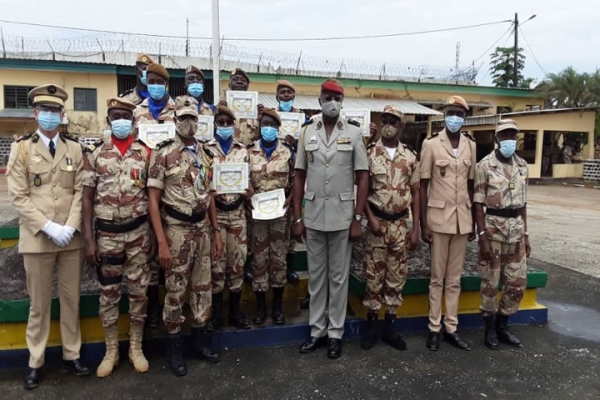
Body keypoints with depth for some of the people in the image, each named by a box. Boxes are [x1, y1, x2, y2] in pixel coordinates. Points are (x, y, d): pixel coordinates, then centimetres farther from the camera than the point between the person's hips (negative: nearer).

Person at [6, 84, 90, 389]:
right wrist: (48, 228, -15)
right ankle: (35, 362, 20)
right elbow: (18, 197, -5)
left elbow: (80, 191, 3)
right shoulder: (21, 148, 2)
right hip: (37, 238, -2)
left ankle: (71, 355, 22)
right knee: (39, 303, 7)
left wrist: (71, 227, -11)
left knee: (71, 300, 10)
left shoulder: (74, 148, 8)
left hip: (71, 238, 2)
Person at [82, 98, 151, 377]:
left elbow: (153, 195, 4)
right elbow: (87, 198, 0)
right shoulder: (95, 154, 0)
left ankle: (136, 347, 25)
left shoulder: (145, 153, 1)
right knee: (108, 292, 10)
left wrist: (155, 234, -1)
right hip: (106, 233, 0)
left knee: (139, 290, 8)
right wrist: (88, 239, -6)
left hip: (138, 232, 0)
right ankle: (111, 350, 26)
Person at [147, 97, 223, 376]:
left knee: (202, 286, 13)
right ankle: (174, 346, 22)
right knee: (175, 290, 5)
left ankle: (200, 340, 29)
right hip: (177, 230, -5)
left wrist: (216, 231, 10)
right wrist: (161, 242, -16)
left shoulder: (204, 154, 8)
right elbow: (153, 199, -11)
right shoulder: (163, 154, -8)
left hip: (202, 229, 5)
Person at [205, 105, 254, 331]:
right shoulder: (206, 149, 0)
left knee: (237, 262, 8)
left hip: (237, 213, 3)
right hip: (214, 212, -3)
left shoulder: (243, 150, 9)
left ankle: (235, 312, 21)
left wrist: (249, 192, -9)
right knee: (216, 264, 2)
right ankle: (217, 314, 16)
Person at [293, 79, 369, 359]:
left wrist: (358, 218, -6)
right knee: (316, 275, 12)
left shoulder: (353, 133, -1)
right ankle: (317, 330, 26)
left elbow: (362, 177, -1)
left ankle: (336, 332, 22)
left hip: (342, 216, -2)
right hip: (313, 215, 2)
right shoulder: (307, 133, 5)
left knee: (338, 276, 8)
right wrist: (297, 217, 2)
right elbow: (299, 176, 6)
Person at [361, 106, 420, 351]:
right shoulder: (369, 153, -3)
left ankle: (390, 326, 21)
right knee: (374, 274, 4)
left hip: (401, 223, 2)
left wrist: (415, 228, 1)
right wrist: (371, 219, -13)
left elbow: (415, 193, 5)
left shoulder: (410, 157, 3)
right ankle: (372, 325, 17)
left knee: (397, 275, 9)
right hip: (377, 222, -2)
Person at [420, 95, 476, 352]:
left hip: (462, 218, 4)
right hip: (438, 217, -4)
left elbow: (471, 185, 11)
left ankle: (451, 328, 20)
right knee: (438, 277, 5)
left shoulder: (471, 146, 7)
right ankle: (434, 328, 17)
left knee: (455, 278, 10)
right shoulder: (431, 144, -5)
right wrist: (423, 224, -9)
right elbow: (423, 186, -5)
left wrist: (473, 223, 10)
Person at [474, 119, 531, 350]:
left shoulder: (522, 166, 9)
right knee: (491, 282, 4)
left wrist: (525, 235, 11)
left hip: (516, 228, 6)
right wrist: (482, 236, -16)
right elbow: (478, 204, -10)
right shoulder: (485, 165, -8)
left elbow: (522, 203, 14)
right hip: (493, 227, -5)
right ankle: (490, 328, 21)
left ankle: (502, 325, 28)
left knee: (518, 282, 10)